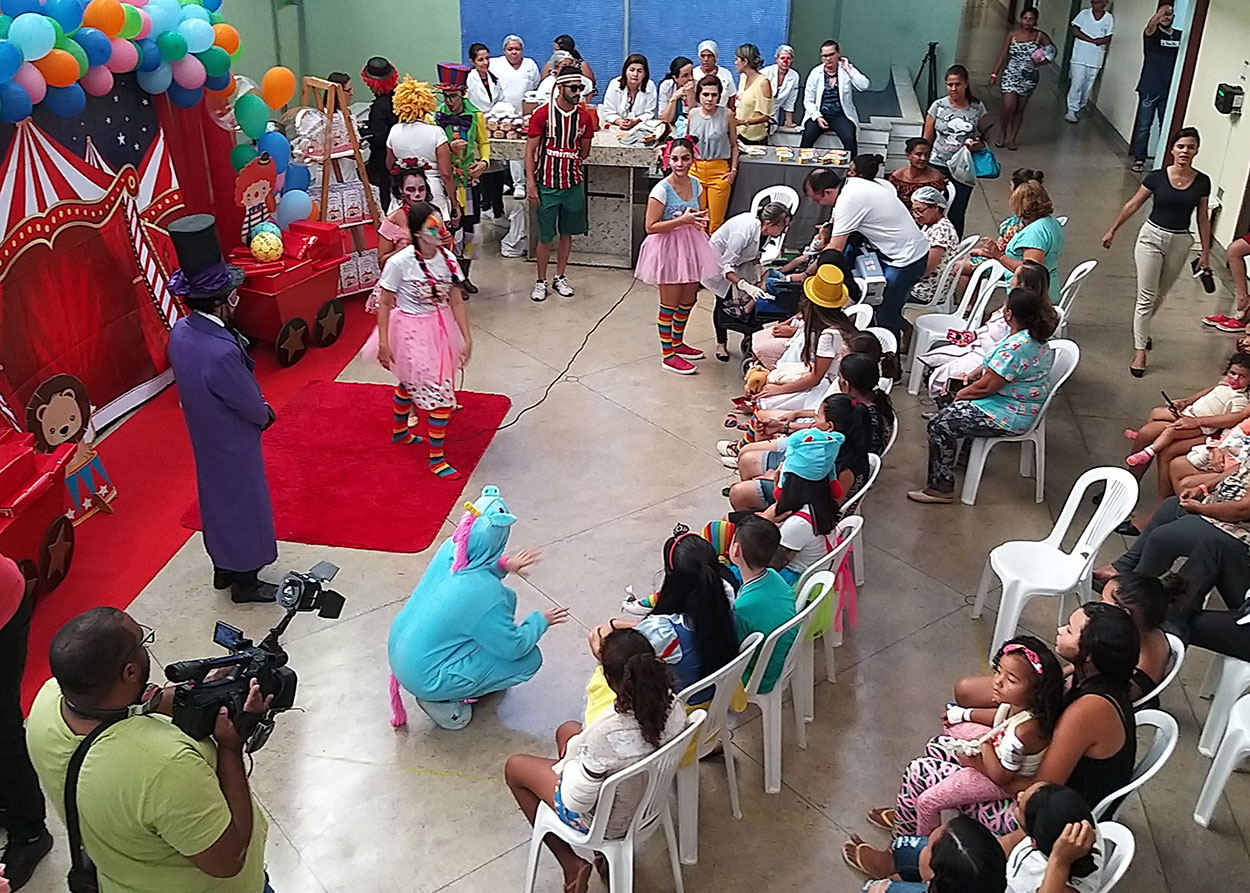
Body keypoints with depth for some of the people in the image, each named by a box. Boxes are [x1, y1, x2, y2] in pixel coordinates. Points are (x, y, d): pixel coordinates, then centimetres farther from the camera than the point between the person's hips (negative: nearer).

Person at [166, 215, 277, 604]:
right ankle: (245, 582, 32)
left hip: (205, 437, 8)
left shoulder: (180, 332, -10)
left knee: (218, 497, 25)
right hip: (233, 444, -8)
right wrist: (265, 414, 0)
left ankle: (224, 568, 46)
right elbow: (253, 406, -24)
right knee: (243, 504, 12)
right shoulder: (221, 352, -37)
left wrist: (256, 408, 4)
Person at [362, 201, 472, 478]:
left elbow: (456, 301, -2)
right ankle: (436, 458, 8)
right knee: (439, 391, -6)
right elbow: (385, 304, -14)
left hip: (439, 328, 6)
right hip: (411, 332, -6)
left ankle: (399, 431, 52)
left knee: (410, 382, 27)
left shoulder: (448, 259, -8)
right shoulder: (399, 262, -22)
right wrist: (384, 343, -14)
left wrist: (467, 338, -3)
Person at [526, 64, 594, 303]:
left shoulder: (584, 116, 2)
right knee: (546, 236, 2)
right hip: (547, 184, -4)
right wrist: (531, 183, -12)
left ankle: (560, 277, 27)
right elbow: (530, 150, -7)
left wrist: (570, 164, 6)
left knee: (567, 232, 12)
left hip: (573, 184, 4)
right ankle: (541, 281, 16)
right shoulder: (542, 113, -9)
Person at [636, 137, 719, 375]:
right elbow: (651, 227, -20)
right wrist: (682, 220, -26)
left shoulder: (695, 184, 2)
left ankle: (677, 343, 37)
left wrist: (698, 219, -6)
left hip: (690, 246, 7)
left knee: (688, 300, 17)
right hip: (668, 249, -7)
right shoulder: (662, 190, -19)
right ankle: (667, 354, 15)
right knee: (670, 304, 3)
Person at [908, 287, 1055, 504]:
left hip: (1009, 417, -11)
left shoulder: (1014, 347, -29)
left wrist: (961, 394, -5)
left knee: (940, 424, -10)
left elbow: (986, 387, -23)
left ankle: (941, 488, -3)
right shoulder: (1035, 338, 4)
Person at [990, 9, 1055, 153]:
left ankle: (1012, 138, 19)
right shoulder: (1012, 34, -4)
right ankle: (1002, 133, 15)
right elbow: (1003, 55, -1)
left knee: (1019, 110, 8)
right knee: (1008, 107, -10)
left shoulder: (1040, 36, -2)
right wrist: (994, 74, -5)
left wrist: (1044, 61, -11)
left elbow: (1052, 51, 8)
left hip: (1029, 78, 2)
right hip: (1011, 75, -1)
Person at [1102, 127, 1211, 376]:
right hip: (1152, 236, -2)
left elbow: (1203, 218, 3)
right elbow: (1133, 205, 1)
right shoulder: (1157, 177, -11)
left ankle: (1142, 328, 43)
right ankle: (1139, 349, 3)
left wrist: (1205, 252, 4)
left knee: (1160, 294, 18)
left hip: (1180, 242, 2)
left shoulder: (1202, 182, -5)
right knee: (1146, 296, -3)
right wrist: (1113, 231, 7)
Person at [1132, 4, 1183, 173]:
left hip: (1169, 91, 3)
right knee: (1144, 125, 1)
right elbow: (1150, 25, -27)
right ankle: (1139, 159, 9)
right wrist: (1159, 13, -49)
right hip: (1149, 89, -3)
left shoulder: (1180, 36, 8)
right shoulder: (1152, 33, -3)